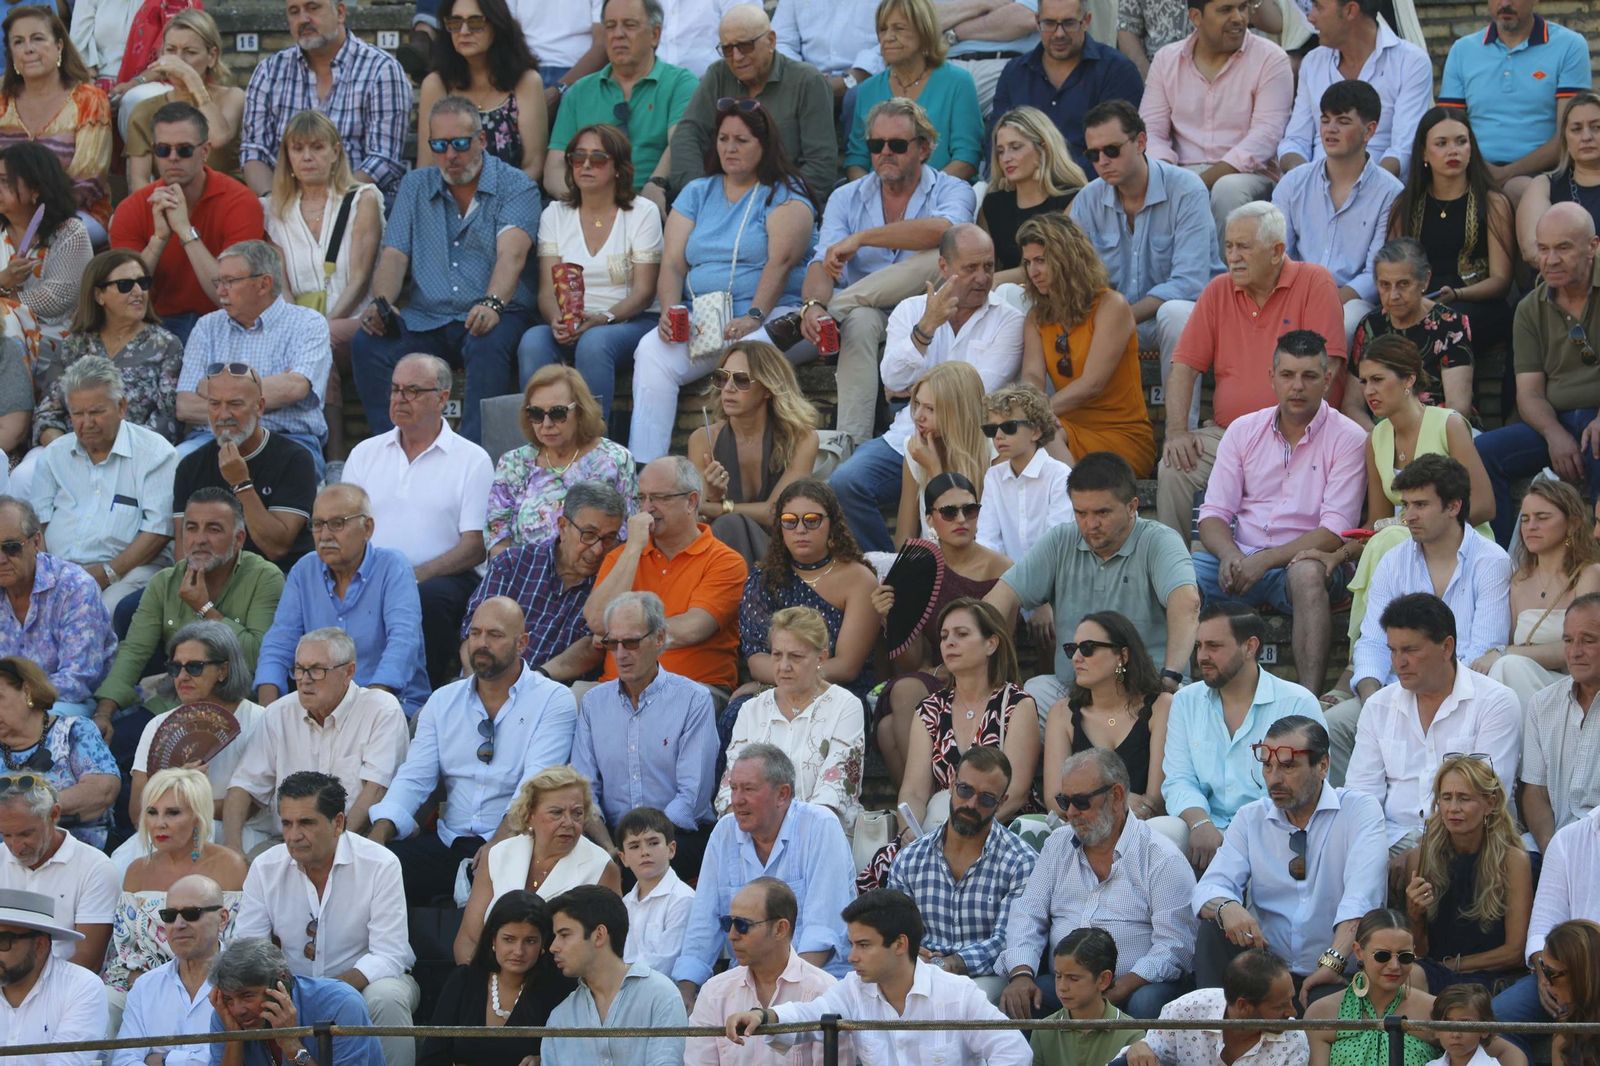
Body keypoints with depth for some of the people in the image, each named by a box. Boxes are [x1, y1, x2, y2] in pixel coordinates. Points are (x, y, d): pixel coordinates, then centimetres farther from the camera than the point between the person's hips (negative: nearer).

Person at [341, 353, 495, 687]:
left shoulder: (472, 460, 8)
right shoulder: (366, 453, 21)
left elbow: (476, 547, -1)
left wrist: (415, 577, -17)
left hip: (441, 578, -2)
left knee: (429, 598, -37)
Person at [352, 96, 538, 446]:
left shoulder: (515, 187, 4)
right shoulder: (415, 187, 19)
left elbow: (511, 253, -14)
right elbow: (394, 256, 11)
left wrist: (493, 304, -34)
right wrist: (380, 304, -11)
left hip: (491, 317, -4)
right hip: (425, 321, 4)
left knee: (487, 347, -38)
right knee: (367, 345, -25)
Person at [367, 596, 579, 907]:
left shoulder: (553, 701, 1)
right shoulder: (443, 701, 17)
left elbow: (536, 786, -12)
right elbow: (414, 778, 8)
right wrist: (379, 833, -12)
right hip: (448, 843, 4)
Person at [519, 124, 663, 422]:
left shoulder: (643, 213, 3)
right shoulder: (555, 214, 13)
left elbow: (643, 291, -5)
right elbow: (547, 288, 4)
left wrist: (602, 318, -23)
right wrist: (557, 320, -19)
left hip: (631, 320, -3)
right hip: (568, 326, 3)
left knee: (594, 343, -37)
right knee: (532, 342, -30)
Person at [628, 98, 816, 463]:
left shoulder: (785, 194, 6)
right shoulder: (697, 193, 20)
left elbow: (780, 260, -9)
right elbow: (672, 264, 10)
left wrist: (754, 317, -25)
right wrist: (670, 313, -11)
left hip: (770, 315, -4)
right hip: (700, 319, 4)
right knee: (651, 352, -25)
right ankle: (643, 470, -31)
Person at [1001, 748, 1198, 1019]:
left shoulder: (1162, 858, -1)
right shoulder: (1058, 844, 18)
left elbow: (1175, 945, -9)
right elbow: (1027, 915, 15)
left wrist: (1117, 991, -22)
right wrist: (1020, 974, -7)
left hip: (1131, 987, -3)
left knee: (1146, 1002, -38)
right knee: (1015, 1000, -28)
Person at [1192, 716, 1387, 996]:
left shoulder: (1360, 811, -1)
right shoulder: (1249, 818, 11)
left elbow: (1362, 895, -16)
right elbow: (1210, 888, 0)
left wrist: (1333, 962, -31)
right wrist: (1227, 908, -27)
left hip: (1335, 977, -5)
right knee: (1216, 928, -22)